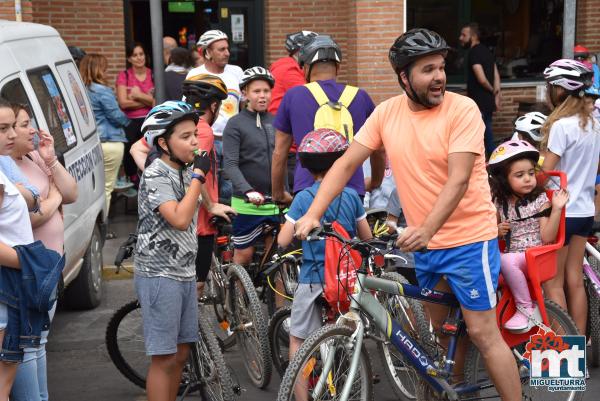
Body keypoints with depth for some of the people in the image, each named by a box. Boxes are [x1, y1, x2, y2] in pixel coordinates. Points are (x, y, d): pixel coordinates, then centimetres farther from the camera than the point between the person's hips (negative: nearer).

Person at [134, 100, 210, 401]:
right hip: (159, 275, -8)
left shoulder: (184, 173, 12)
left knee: (181, 353, 13)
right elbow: (179, 219, -27)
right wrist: (199, 175, -20)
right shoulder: (155, 175, -14)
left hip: (183, 273, 8)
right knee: (165, 358, -5)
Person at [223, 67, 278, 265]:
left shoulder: (275, 122, 10)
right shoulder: (236, 124, -4)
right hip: (247, 203, -3)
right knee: (244, 255, 4)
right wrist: (248, 191, -28)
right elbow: (230, 165, -13)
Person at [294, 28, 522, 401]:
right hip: (423, 242, 5)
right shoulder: (387, 112, 0)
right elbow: (346, 164, -1)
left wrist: (426, 229, -34)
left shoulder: (463, 109, -14)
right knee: (438, 330, 16)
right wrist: (312, 214, -13)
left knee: (482, 332, -4)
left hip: (469, 238, -5)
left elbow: (458, 180, -22)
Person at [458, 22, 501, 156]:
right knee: (488, 136, 15)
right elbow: (496, 76, 14)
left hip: (479, 102, -9)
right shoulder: (486, 51, 13)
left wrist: (492, 90, -6)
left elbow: (482, 79, -23)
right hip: (488, 102, 9)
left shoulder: (474, 53, -15)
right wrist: (496, 95, 11)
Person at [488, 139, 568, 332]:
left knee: (506, 260, -33)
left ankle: (526, 308, -19)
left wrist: (556, 209, -21)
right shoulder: (501, 203, 5)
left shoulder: (540, 200, -5)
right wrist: (497, 231, -3)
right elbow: (494, 233, 21)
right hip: (511, 254, 4)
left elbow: (547, 237, -12)